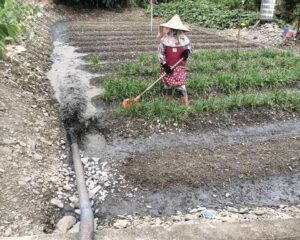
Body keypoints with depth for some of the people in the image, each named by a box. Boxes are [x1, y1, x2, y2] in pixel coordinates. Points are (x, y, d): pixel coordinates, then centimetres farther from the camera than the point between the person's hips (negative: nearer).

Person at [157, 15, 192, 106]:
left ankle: (186, 105, 1)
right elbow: (160, 53, -7)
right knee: (168, 85, 11)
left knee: (181, 85, -5)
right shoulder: (165, 39, -8)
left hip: (179, 67, 0)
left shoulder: (183, 38, -2)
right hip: (168, 67, 0)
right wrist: (165, 65, -14)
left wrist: (187, 51, -10)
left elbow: (189, 46, 15)